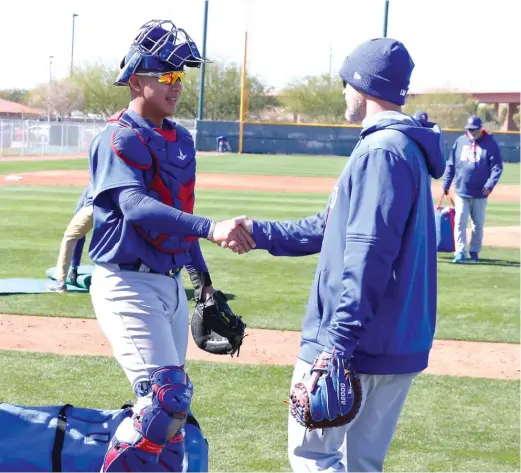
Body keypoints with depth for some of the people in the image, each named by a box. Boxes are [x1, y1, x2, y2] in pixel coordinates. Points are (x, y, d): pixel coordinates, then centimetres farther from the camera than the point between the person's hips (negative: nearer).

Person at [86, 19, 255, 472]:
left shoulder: (181, 139, 12)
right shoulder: (120, 138, -14)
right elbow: (136, 206, -31)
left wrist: (202, 273, 20)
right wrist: (209, 227, -42)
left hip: (171, 284, 9)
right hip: (127, 285, -8)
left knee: (172, 401, 13)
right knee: (165, 399, -18)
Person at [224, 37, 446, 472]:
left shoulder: (381, 150, -16)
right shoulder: (409, 149, 17)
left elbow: (367, 257, -24)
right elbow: (329, 229, 23)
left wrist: (337, 343, -27)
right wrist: (260, 232, 21)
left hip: (360, 343, -10)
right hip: (400, 347, 10)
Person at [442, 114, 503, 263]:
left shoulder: (490, 143, -4)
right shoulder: (460, 142, 4)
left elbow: (497, 167, -7)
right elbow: (451, 165, 9)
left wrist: (490, 184, -19)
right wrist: (446, 184, 6)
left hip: (480, 193, -1)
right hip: (461, 191, 1)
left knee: (478, 224, 10)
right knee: (460, 222, -6)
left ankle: (474, 251, 23)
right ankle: (460, 252, -6)